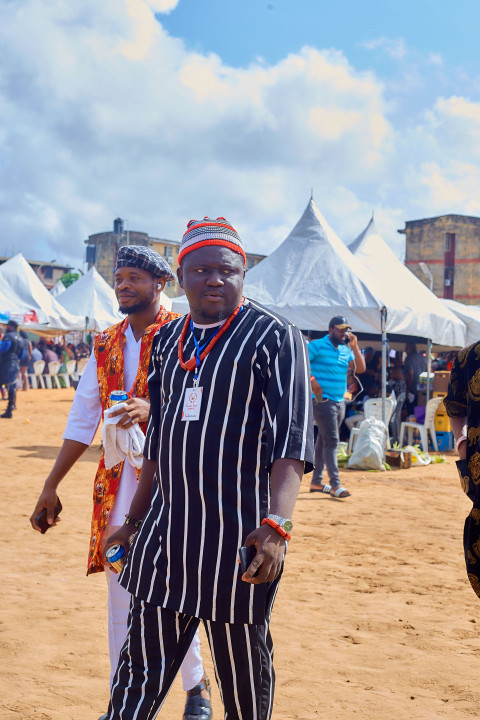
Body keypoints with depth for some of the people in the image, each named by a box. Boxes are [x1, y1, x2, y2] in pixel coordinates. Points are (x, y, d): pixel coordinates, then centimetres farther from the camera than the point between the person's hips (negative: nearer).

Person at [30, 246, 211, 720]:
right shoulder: (105, 345, 12)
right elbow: (81, 420, 15)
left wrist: (153, 410, -33)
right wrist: (50, 487, 13)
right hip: (115, 481, 5)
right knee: (119, 591, 9)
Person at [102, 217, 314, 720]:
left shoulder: (273, 337, -7)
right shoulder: (168, 340, 13)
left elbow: (292, 436, -16)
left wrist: (276, 522, -29)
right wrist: (134, 519, 20)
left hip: (238, 536, -5)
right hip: (165, 528, 6)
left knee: (244, 678, 8)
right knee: (141, 672, 11)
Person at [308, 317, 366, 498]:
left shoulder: (346, 349, 13)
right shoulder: (316, 346, -7)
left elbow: (360, 369, 8)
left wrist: (355, 347, -1)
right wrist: (312, 381, -21)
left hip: (340, 401, 7)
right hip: (323, 400, -7)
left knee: (323, 441, 13)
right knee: (331, 441, -12)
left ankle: (316, 482, 20)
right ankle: (335, 485, -12)